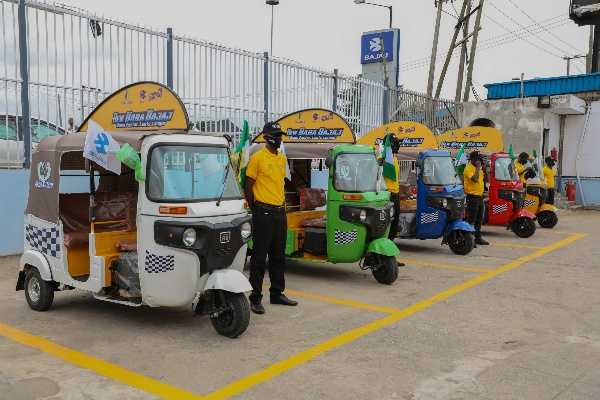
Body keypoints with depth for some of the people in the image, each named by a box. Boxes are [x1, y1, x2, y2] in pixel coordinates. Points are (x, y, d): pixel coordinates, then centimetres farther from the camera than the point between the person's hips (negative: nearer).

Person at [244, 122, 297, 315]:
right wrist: (256, 209, -2)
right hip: (264, 213, -7)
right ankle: (255, 298, 5)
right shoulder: (257, 158, -8)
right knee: (259, 257, -2)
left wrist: (283, 203, 14)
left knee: (279, 256, 14)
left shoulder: (282, 158, 14)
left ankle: (277, 293, 26)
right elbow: (248, 186, -5)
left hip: (280, 212, 7)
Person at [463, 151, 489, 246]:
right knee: (471, 220, -8)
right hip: (472, 196, -9)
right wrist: (478, 168, -20)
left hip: (480, 196, 9)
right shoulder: (468, 168, -12)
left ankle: (478, 238, 24)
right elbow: (475, 179, -27)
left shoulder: (478, 169, 16)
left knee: (479, 219, 15)